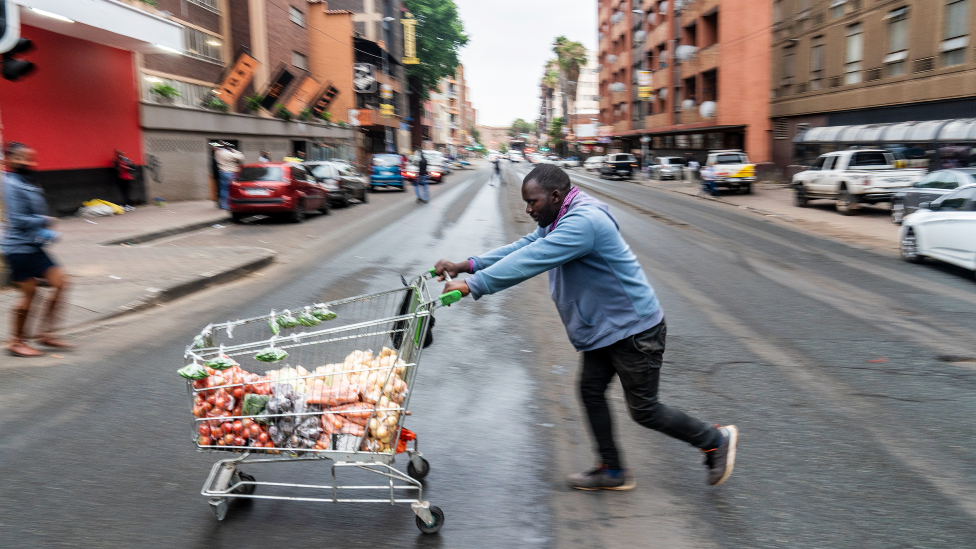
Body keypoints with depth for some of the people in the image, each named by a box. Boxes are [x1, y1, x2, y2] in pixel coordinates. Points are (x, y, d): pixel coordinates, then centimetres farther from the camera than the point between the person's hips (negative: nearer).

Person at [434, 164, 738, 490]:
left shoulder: (584, 221, -26)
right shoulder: (560, 221, 9)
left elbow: (531, 260, -33)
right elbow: (523, 247, 8)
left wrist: (474, 285, -31)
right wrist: (467, 265, -1)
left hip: (634, 329, -10)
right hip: (603, 328, 10)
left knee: (644, 411, 0)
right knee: (591, 391, 12)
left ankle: (716, 440, 20)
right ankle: (613, 472, 25)